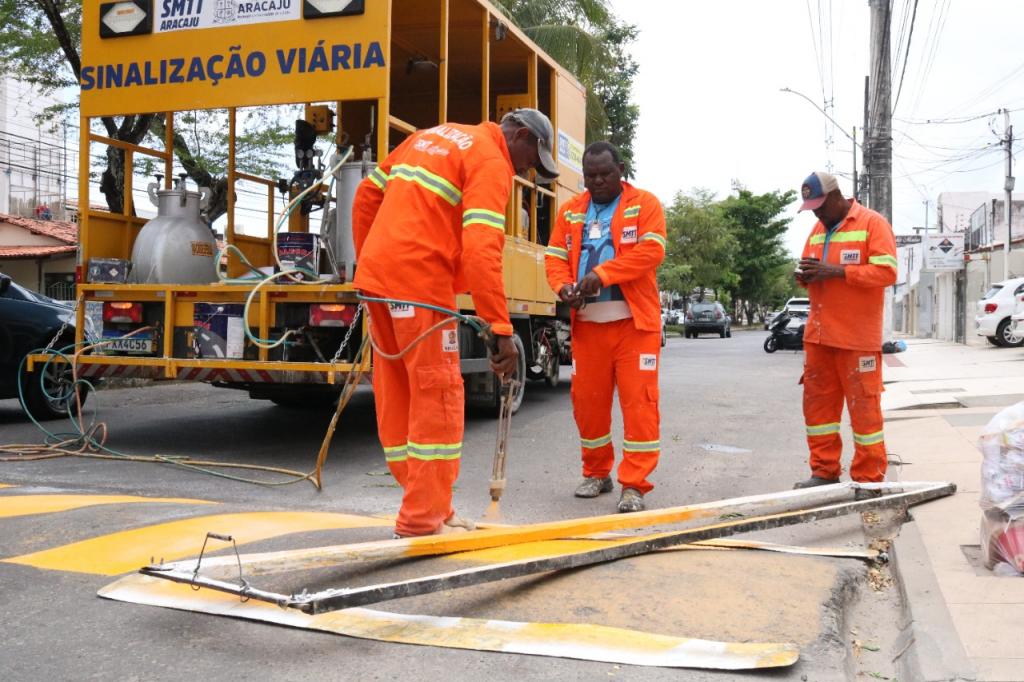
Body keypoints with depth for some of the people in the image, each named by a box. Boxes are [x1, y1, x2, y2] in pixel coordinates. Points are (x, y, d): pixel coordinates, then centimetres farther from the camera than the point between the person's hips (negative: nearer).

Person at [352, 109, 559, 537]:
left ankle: (426, 508, 21)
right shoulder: (492, 163, -3)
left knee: (397, 396, 11)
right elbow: (481, 250, -17)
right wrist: (501, 330, -19)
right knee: (437, 395, -2)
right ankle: (423, 520, 1)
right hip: (419, 282, -9)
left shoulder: (430, 136, 22)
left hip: (375, 275, 9)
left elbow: (368, 194, 22)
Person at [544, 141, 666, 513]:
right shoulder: (570, 211, 15)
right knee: (587, 399, 8)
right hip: (587, 323, 4)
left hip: (634, 321, -4)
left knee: (639, 400, -6)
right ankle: (596, 473, 25)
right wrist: (563, 286, -13)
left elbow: (651, 251, -12)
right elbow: (554, 256, 9)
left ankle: (634, 485, 0)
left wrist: (601, 274, -22)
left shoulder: (645, 204, 2)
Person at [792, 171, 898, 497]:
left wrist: (834, 270, -21)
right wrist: (804, 275, -2)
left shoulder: (872, 223, -6)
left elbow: (887, 272, -16)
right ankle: (824, 471, 18)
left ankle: (869, 478, 8)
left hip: (857, 337, -7)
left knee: (863, 405, -1)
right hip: (818, 334, 7)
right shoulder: (817, 229, 16)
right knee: (817, 402, 8)